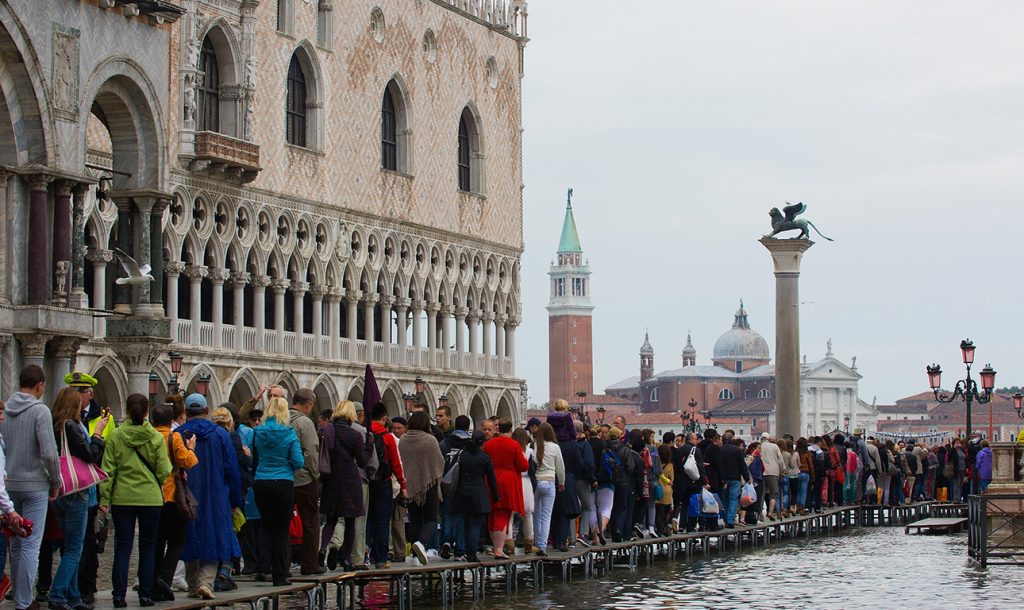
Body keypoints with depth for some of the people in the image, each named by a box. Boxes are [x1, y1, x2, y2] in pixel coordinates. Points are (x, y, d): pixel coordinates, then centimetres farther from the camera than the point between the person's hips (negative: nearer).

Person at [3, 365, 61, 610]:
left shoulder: (5, 410, 4)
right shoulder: (40, 410, -12)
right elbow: (48, 453, -17)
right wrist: (56, 483, -4)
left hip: (8, 485, 5)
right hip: (34, 485, -5)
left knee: (16, 544, 16)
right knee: (31, 546, -3)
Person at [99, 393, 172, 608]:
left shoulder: (115, 436, -3)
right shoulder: (156, 438, -3)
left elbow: (108, 470, -4)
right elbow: (164, 471, -4)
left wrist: (104, 498, -1)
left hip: (122, 499, 0)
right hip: (151, 499, 0)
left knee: (123, 547, 4)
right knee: (148, 547, 9)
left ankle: (119, 595, -1)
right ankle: (145, 594, 8)